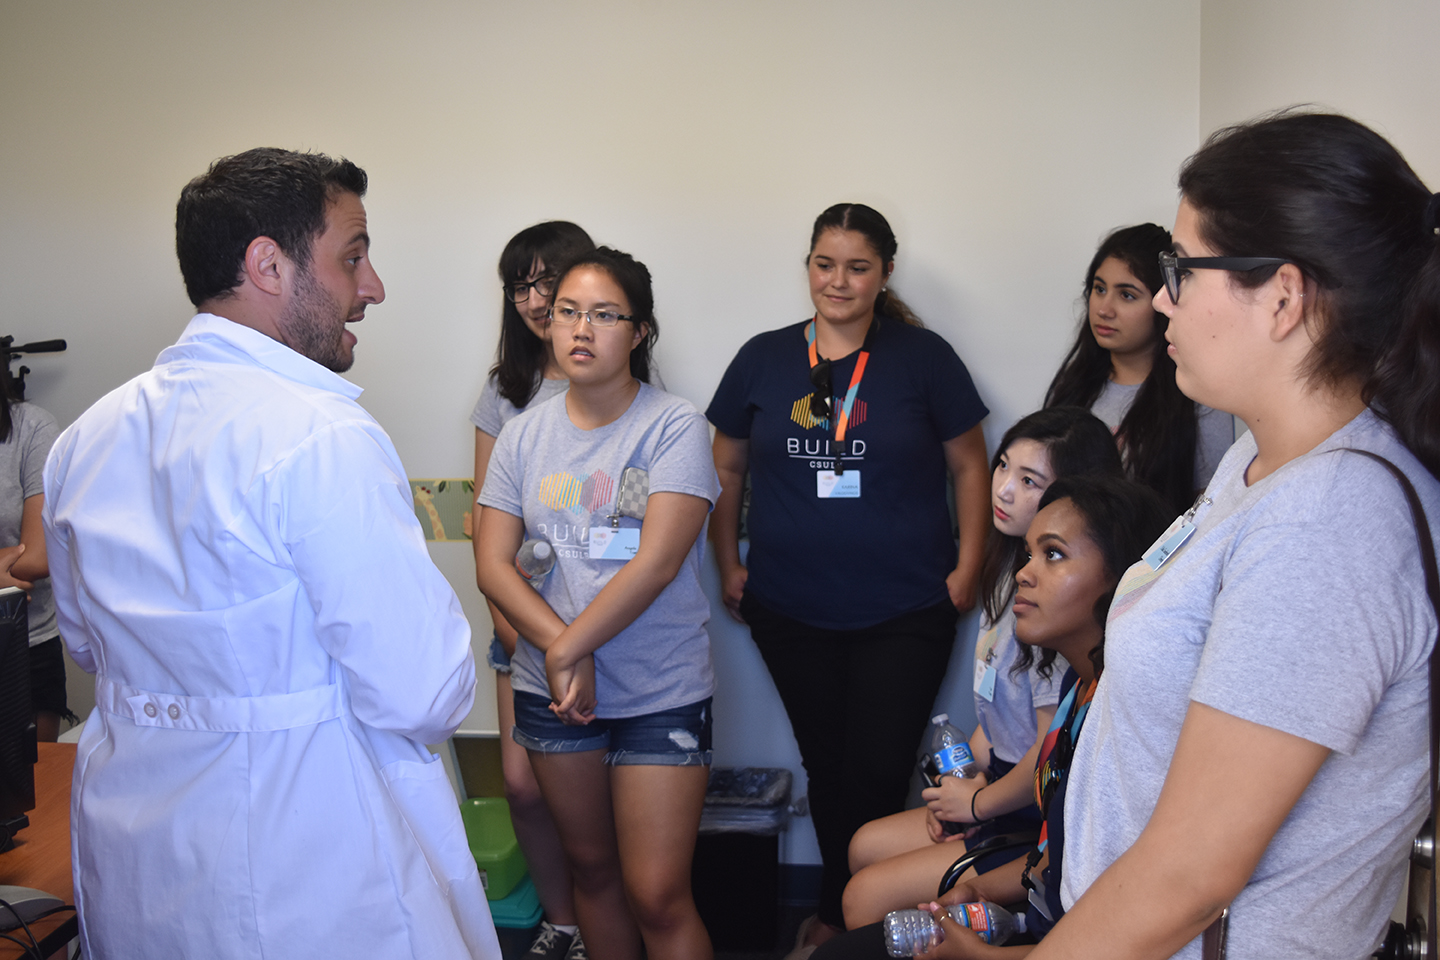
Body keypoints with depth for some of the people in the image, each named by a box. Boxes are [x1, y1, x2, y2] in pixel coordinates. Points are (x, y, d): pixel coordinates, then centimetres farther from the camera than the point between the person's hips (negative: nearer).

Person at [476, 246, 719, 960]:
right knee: (591, 867, 18)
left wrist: (569, 648, -16)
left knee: (657, 895, -3)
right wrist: (561, 653, -15)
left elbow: (657, 562, -17)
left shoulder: (675, 428, -8)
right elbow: (493, 565, -2)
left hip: (661, 693, -4)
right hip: (551, 689, 4)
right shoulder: (524, 433, 4)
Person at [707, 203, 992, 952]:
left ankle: (843, 914, 23)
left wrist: (967, 569, -3)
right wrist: (729, 567, 6)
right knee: (826, 768, 14)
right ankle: (844, 913, 33)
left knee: (879, 774, 1)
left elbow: (970, 467, 3)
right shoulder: (763, 359, 4)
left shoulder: (924, 358, -2)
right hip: (791, 613, 2)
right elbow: (726, 470, 11)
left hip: (905, 615, -2)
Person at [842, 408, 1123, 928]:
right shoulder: (1018, 564, 6)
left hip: (1044, 827, -10)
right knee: (866, 846, 12)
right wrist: (966, 775, 4)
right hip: (1007, 785, 10)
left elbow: (1052, 752, -22)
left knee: (868, 894, -9)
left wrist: (978, 803, -6)